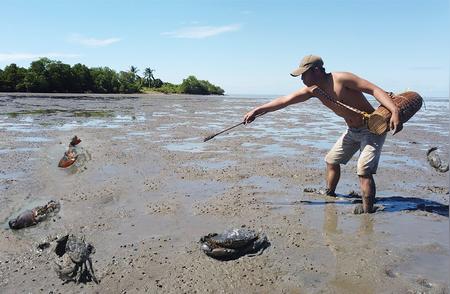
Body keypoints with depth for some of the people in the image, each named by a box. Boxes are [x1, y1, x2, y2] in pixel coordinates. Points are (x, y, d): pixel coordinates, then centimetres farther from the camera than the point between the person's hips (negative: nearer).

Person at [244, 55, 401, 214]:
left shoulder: (341, 79, -25)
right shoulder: (312, 90, -3)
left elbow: (374, 89, -27)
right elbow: (284, 100, -3)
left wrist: (394, 111, -40)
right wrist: (257, 111, -4)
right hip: (353, 130, 8)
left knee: (363, 170, -19)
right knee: (331, 160, 16)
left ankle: (367, 211, -7)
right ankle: (329, 194, 35)